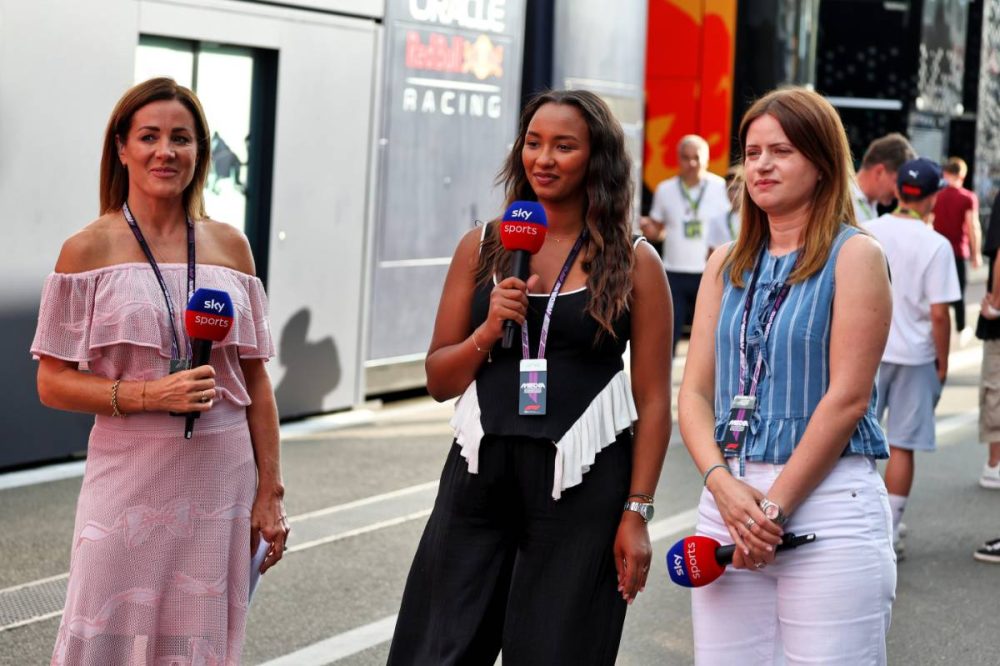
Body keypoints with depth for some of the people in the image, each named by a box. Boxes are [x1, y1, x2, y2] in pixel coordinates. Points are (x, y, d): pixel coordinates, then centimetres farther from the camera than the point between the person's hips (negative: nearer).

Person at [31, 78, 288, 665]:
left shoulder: (229, 246, 7)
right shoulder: (89, 249, -2)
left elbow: (255, 379, 10)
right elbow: (53, 383, -3)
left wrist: (270, 492, 6)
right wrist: (149, 395, -17)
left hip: (222, 478, 3)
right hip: (130, 477, -3)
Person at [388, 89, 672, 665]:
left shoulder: (634, 262, 0)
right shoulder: (483, 248, 8)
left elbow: (653, 401, -2)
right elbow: (439, 380, 10)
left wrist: (637, 511, -6)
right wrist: (488, 331, -8)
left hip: (582, 488, -2)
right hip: (480, 475, 3)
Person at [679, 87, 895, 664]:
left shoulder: (854, 255, -3)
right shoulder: (727, 265, 13)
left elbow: (847, 397, -10)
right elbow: (695, 392, 8)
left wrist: (775, 505, -12)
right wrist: (722, 483, -10)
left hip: (828, 504, -5)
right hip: (729, 496, 5)